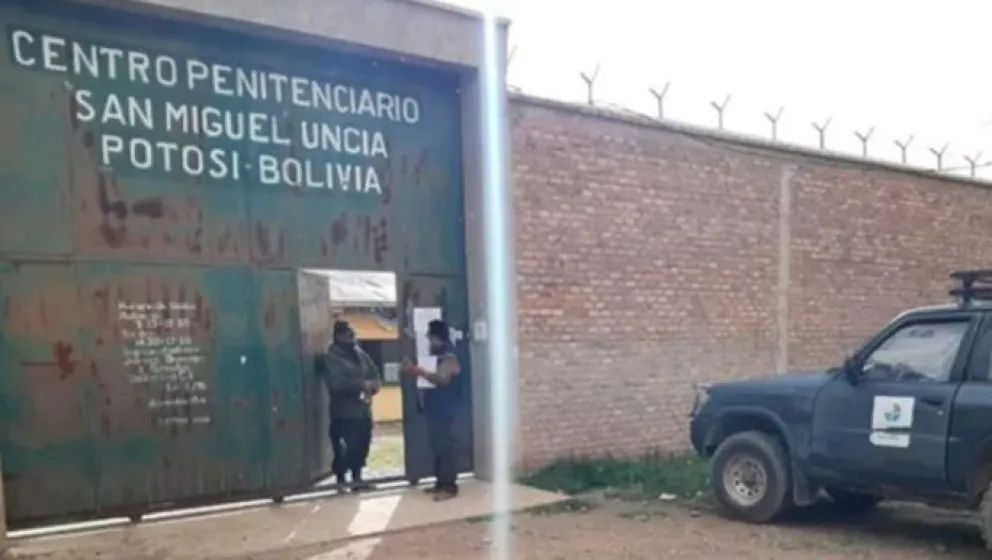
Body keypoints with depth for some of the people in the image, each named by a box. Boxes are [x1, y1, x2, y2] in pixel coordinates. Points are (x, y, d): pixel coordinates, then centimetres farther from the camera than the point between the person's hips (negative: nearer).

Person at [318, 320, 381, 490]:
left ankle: (356, 476, 23)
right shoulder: (331, 357, -8)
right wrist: (362, 384, -21)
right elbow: (336, 382, -21)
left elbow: (374, 373, 14)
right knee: (345, 445, -9)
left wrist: (373, 385, -8)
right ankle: (342, 479, 4)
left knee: (362, 443, 10)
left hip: (363, 408, 7)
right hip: (344, 411, -7)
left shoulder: (360, 353, 14)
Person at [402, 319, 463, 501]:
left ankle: (450, 487, -7)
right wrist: (415, 370, 6)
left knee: (446, 447, -9)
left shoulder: (449, 357, -14)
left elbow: (442, 379, -28)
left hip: (445, 411, -10)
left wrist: (420, 371, -27)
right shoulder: (437, 355, 16)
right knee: (437, 447, 13)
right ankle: (441, 483, 21)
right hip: (435, 409, 10)